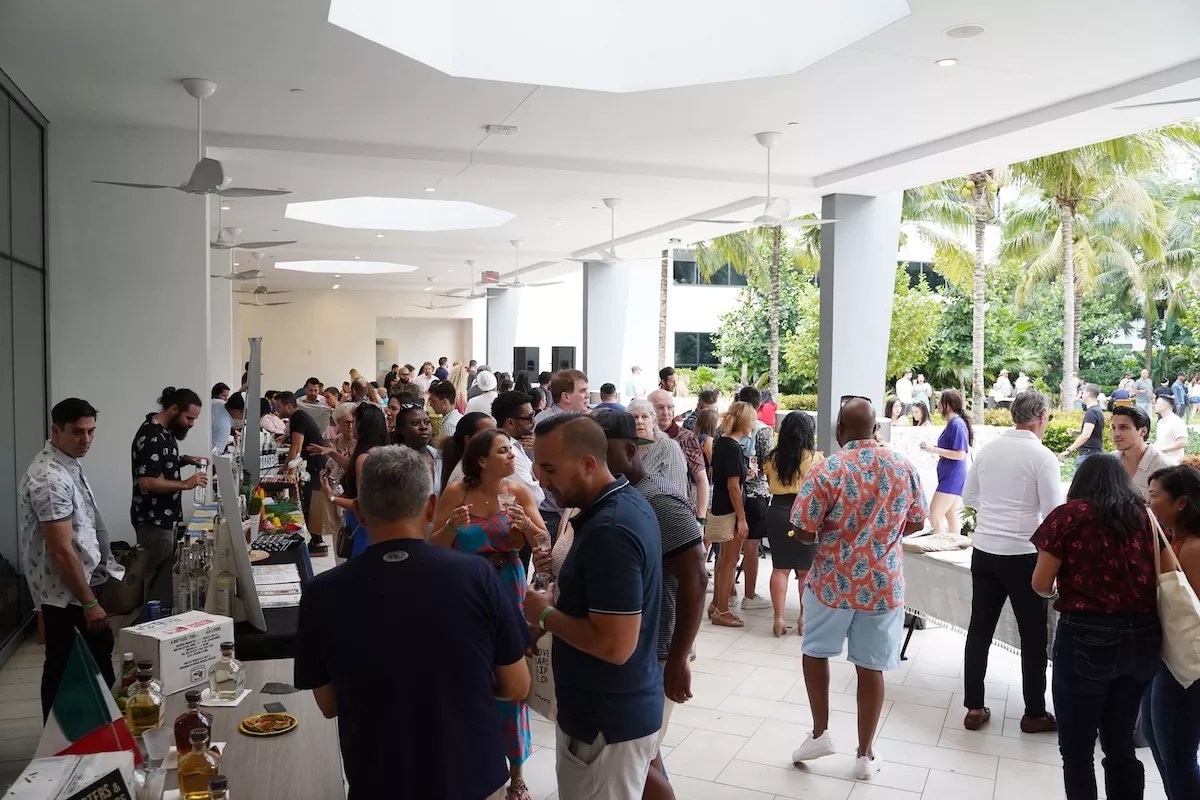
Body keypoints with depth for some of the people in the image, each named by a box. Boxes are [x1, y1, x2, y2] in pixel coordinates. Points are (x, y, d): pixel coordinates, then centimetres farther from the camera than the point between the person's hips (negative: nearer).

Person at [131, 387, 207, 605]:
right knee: (158, 581, -2)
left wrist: (184, 460, 7)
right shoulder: (151, 437, -22)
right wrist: (186, 484, -23)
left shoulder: (164, 431, 9)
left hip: (165, 518, 10)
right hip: (154, 520, -10)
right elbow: (147, 482, -27)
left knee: (164, 577, 17)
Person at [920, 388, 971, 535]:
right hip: (950, 477, 10)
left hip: (952, 478, -10)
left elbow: (960, 454, -22)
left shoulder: (957, 424, -18)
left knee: (935, 515, -9)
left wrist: (935, 450, -20)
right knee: (951, 515, 15)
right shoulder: (952, 423, 12)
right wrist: (934, 449, 10)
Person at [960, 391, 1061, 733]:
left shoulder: (987, 450, 4)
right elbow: (1054, 512, -13)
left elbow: (968, 497, 14)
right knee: (1033, 635, 10)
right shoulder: (1043, 456, -12)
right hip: (1023, 555, -5)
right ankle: (1035, 713, 21)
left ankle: (974, 708, 18)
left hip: (984, 550, 5)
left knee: (980, 629, 11)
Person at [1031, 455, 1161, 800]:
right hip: (1142, 637, 5)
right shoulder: (1147, 516, 7)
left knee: (1077, 749, 10)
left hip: (1087, 636, -5)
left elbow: (1041, 585, -6)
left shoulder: (1070, 514, -5)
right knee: (1120, 743, 20)